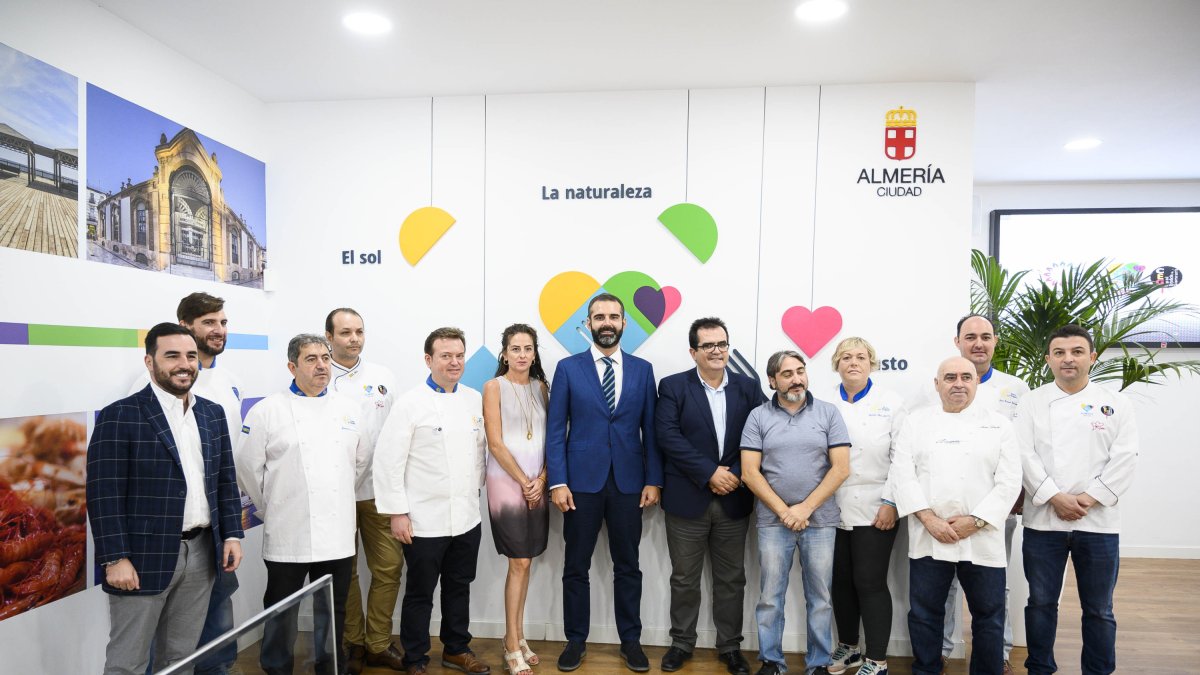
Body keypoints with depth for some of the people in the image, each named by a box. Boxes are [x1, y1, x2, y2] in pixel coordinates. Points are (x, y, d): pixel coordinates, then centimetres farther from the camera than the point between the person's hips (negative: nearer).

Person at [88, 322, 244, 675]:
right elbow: (104, 493, -11)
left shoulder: (213, 414, 9)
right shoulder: (119, 416, -8)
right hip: (144, 556, -5)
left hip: (202, 553, 5)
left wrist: (232, 534, 5)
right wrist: (115, 558, -15)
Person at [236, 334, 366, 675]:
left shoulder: (350, 408, 6)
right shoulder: (267, 411, -4)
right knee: (281, 611, 12)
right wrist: (271, 509, 5)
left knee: (333, 611, 15)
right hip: (288, 535, -3)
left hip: (338, 534, 3)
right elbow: (248, 467, -1)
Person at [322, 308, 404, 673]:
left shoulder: (384, 377, 5)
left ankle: (378, 643, 23)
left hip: (378, 489, 2)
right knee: (343, 573, 11)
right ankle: (353, 643, 28)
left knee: (389, 567, 6)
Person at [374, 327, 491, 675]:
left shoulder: (475, 399, 4)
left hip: (467, 518, 5)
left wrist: (476, 490, 9)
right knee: (420, 594, 11)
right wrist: (397, 513, -12)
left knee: (459, 587, 19)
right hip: (425, 521, -4)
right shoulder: (410, 403, -10)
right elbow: (388, 460, -11)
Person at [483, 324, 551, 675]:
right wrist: (523, 482, -9)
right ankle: (512, 645, 11)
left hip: (537, 484, 4)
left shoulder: (541, 387, 9)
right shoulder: (494, 387, -5)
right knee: (519, 563, -4)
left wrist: (541, 479, -5)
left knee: (525, 562, 10)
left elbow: (549, 438, 8)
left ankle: (517, 637, 23)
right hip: (506, 482, -4)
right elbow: (495, 443, -10)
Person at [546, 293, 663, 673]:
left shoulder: (642, 370, 5)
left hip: (628, 483, 1)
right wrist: (557, 482, -9)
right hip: (582, 481, -1)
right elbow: (555, 430, -2)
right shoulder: (568, 368, 0)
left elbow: (651, 430, 5)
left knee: (627, 567, 12)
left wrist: (653, 480, 0)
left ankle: (631, 641, 27)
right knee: (576, 567, 9)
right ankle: (576, 641, 26)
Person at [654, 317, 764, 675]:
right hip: (687, 499, -2)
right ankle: (681, 643, 29)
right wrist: (710, 473, -18)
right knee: (684, 579, 11)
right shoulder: (673, 386, -3)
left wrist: (735, 474, -13)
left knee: (731, 579, 14)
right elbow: (667, 436, -14)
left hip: (734, 500, 2)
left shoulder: (748, 388, 5)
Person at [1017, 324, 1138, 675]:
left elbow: (1124, 460, -4)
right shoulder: (1031, 402, 3)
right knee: (1041, 603, 9)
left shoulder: (1116, 403, 5)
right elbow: (1025, 455, -5)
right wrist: (1055, 498, -15)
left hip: (1099, 521, 0)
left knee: (1098, 608, 11)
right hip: (1043, 520, 0)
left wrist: (1089, 499, -13)